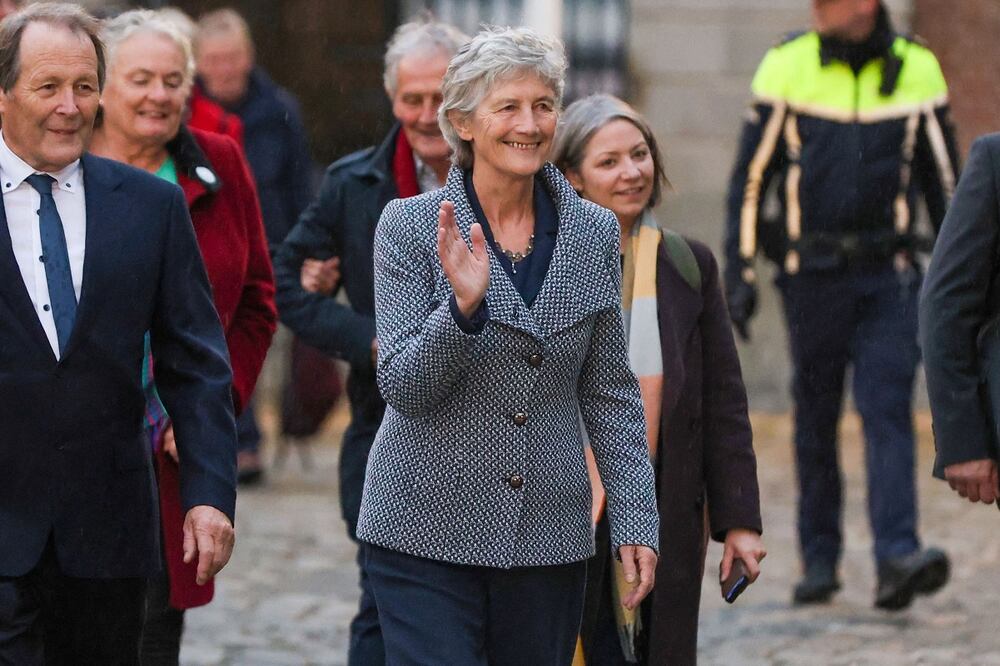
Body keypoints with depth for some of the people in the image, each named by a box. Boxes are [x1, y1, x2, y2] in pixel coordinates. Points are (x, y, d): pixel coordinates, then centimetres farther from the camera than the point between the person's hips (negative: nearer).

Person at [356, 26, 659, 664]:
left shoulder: (594, 233, 5)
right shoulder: (410, 226, -5)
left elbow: (611, 394, 10)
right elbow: (404, 389, -9)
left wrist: (637, 520, 3)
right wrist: (463, 307, -26)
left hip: (550, 534, 3)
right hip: (427, 533, -3)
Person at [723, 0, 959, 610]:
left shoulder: (917, 70, 1)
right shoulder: (786, 68, -1)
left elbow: (943, 178, 9)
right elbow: (751, 177, 2)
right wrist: (740, 271, -4)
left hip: (889, 275, 0)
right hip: (811, 275, 0)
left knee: (888, 408, -12)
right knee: (815, 420, 6)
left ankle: (898, 558, -20)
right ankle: (820, 561, 16)